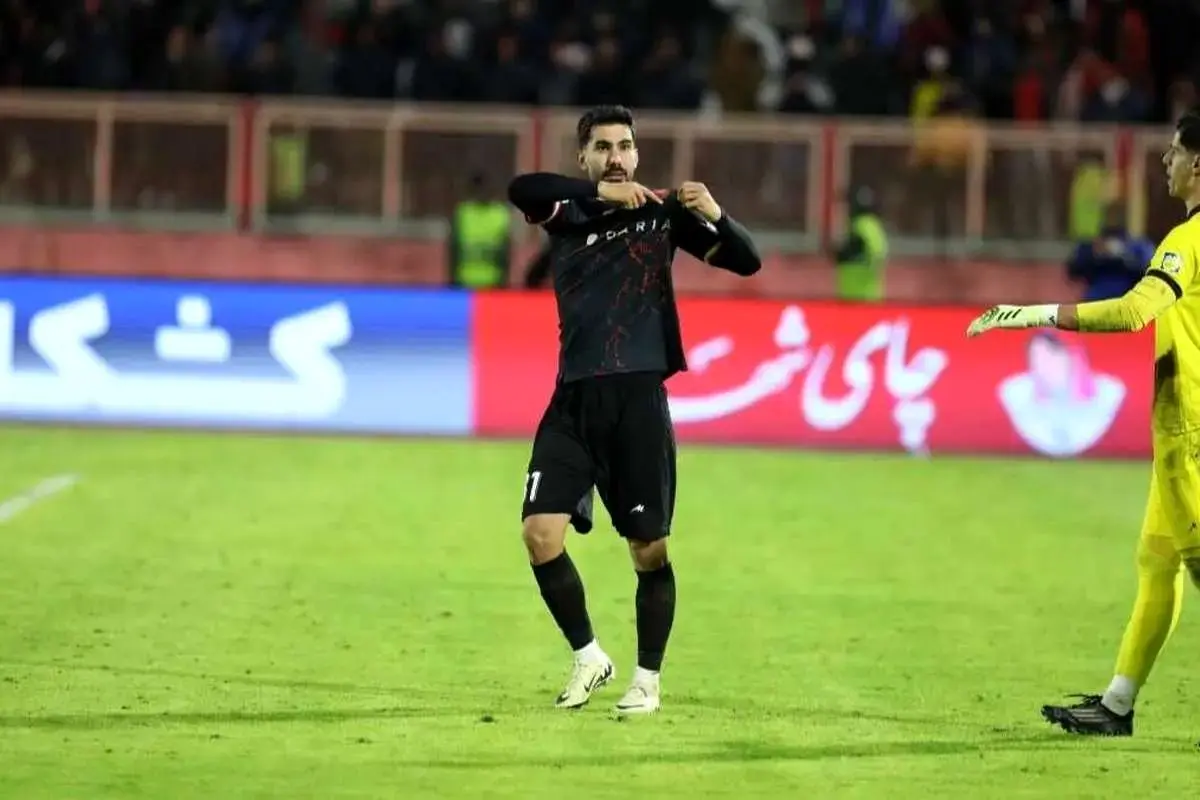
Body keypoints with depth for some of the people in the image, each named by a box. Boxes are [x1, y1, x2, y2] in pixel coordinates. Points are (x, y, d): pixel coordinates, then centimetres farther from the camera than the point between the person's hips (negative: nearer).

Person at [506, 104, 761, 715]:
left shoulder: (661, 211, 6)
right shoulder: (568, 212, 7)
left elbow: (746, 261, 2)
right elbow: (521, 188, -15)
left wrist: (715, 217, -17)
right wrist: (602, 193, -21)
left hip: (639, 397, -1)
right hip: (574, 399, 1)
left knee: (651, 551, 0)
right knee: (540, 533, -10)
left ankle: (647, 680, 16)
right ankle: (588, 657, 10)